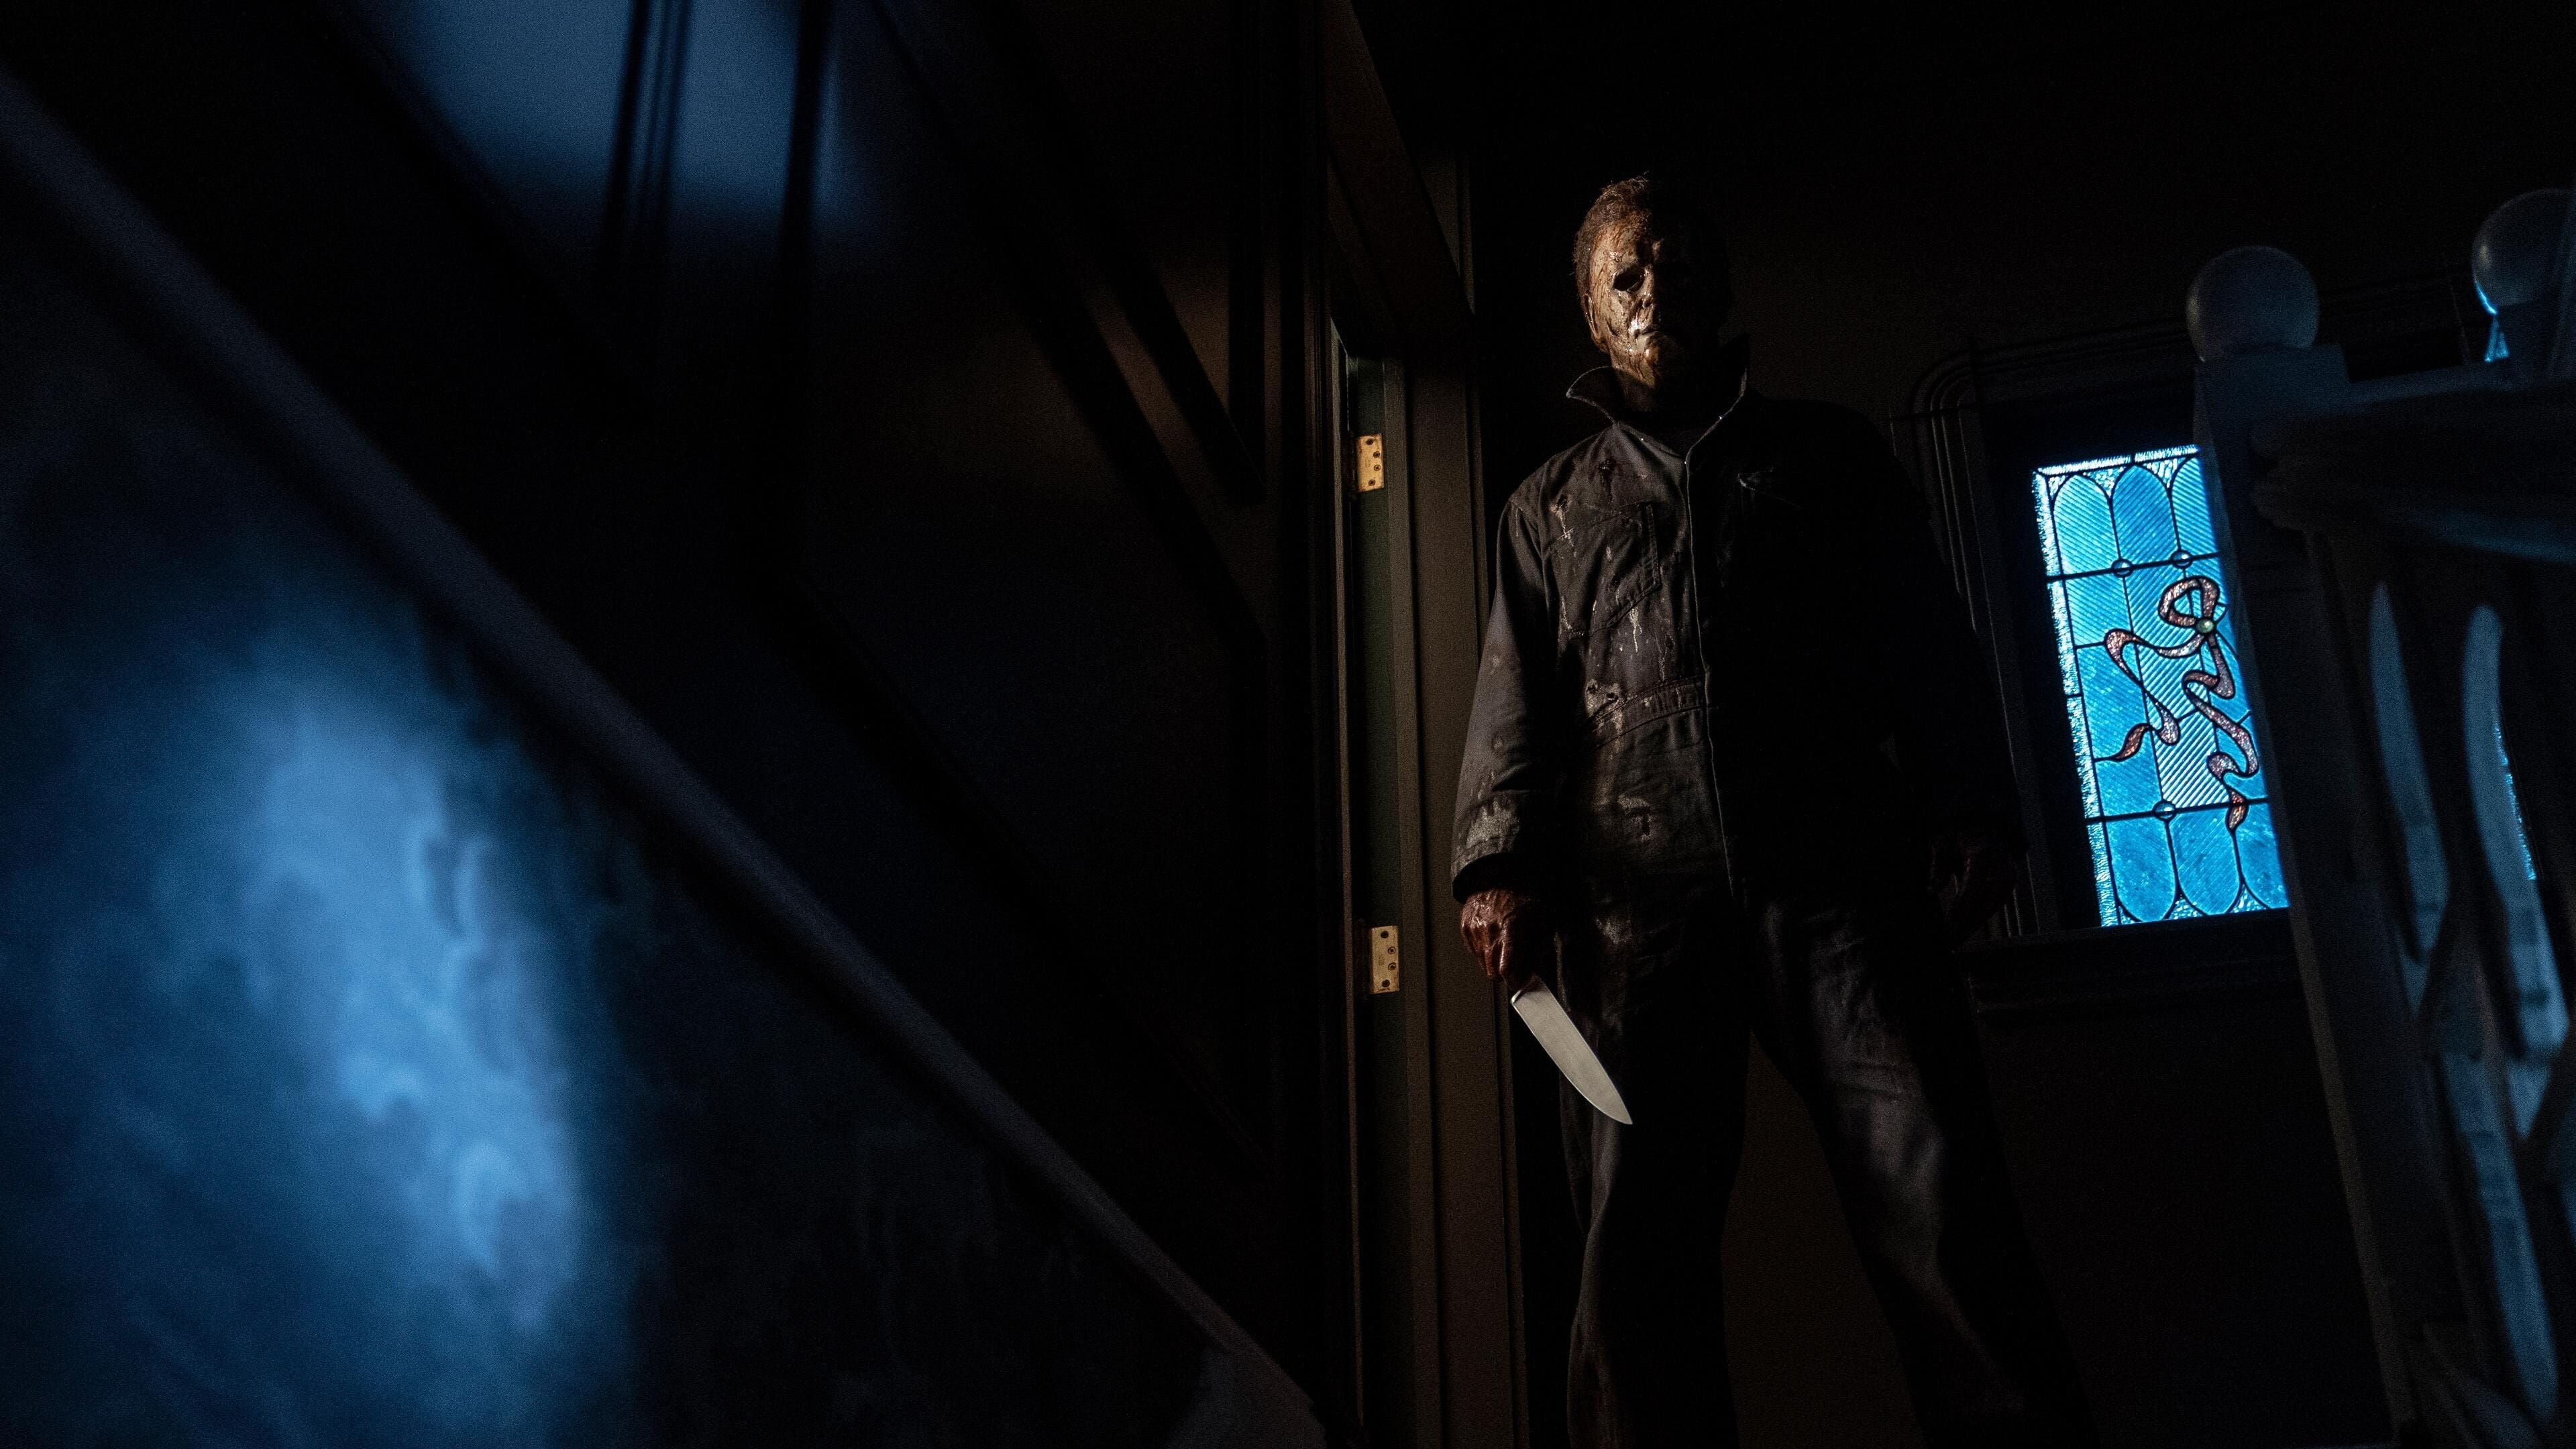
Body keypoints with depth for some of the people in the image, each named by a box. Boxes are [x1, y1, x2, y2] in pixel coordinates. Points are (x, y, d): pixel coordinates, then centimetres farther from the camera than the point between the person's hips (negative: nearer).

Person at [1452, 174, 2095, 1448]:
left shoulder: (1828, 455, 23)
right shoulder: (1551, 507, 24)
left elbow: (1929, 650, 15)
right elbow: (1516, 694, 14)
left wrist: (1967, 820, 1)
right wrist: (1502, 864, -3)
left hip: (1839, 877, -1)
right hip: (1636, 901, 1)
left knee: (1937, 1201, -12)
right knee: (1636, 1237, -4)